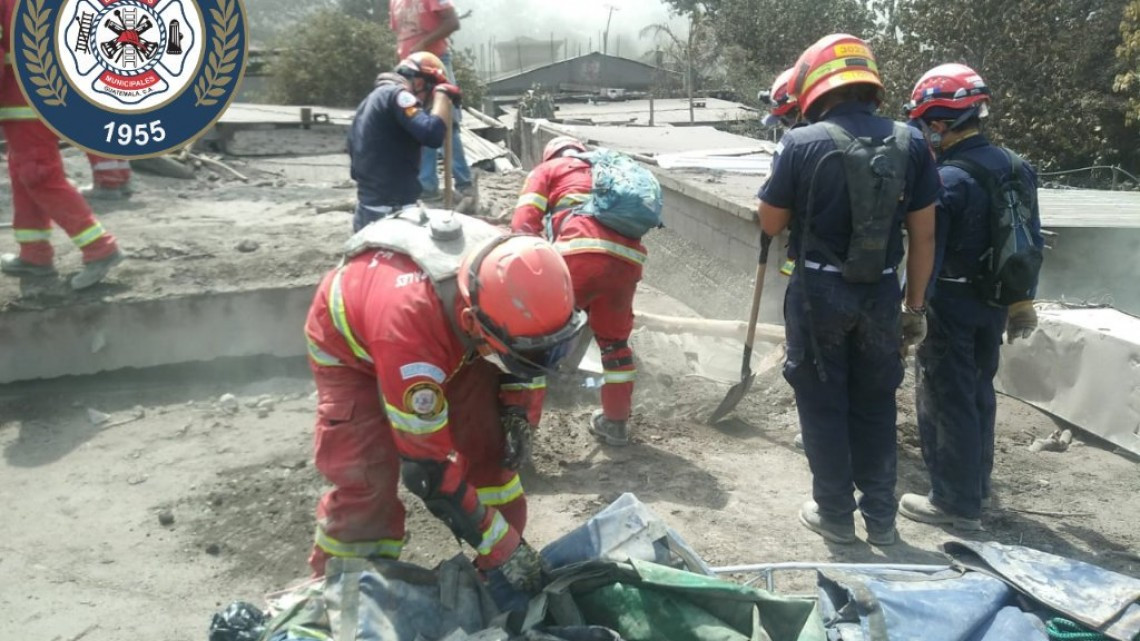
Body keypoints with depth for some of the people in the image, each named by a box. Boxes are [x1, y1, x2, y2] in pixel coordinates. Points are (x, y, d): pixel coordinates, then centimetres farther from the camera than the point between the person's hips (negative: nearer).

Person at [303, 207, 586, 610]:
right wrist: (500, 549, -32)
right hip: (348, 346, -5)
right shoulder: (409, 322, -47)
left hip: (448, 337, 5)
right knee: (365, 475, -14)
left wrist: (518, 413, -17)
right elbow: (426, 467, -38)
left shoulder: (506, 278, -31)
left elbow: (527, 354, -4)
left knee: (487, 442, -2)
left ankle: (514, 547, 15)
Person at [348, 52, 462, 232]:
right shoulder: (396, 95, -12)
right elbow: (432, 134, -25)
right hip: (391, 211, -10)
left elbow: (354, 150, 24)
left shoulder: (372, 99, 19)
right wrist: (443, 93, -12)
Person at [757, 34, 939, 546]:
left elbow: (771, 224, -1)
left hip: (819, 291, -3)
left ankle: (835, 514, 21)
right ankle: (881, 516, 26)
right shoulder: (910, 143, -1)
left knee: (824, 405, 11)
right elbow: (923, 236, 1)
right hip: (880, 292, 3)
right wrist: (914, 305, 10)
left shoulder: (802, 143, -11)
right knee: (875, 406, 16)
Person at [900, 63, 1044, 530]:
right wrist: (1023, 301, 19)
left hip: (951, 303, -8)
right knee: (978, 391, 21)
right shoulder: (1015, 167, 4)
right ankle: (977, 484, 36)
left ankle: (957, 502, 12)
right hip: (993, 300, 8)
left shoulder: (947, 179, -21)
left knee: (946, 401, 3)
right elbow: (1032, 242, 10)